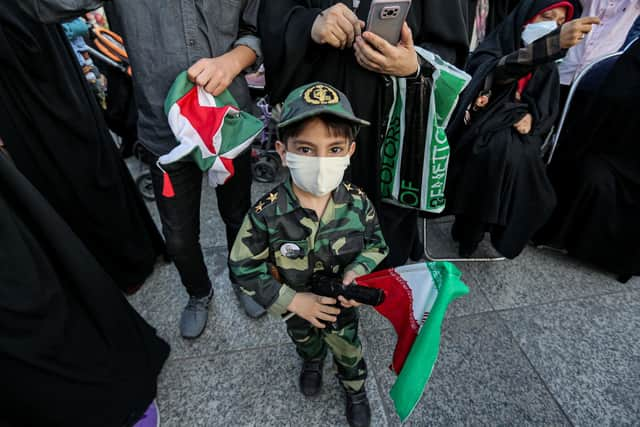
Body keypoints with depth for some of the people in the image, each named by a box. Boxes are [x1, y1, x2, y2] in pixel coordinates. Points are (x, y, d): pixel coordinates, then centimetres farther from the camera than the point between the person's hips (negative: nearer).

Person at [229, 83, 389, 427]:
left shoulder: (358, 202, -26)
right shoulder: (267, 214, -33)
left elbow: (376, 243, -7)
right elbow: (243, 267, -21)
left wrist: (358, 270, -27)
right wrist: (292, 300, -25)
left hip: (343, 304, 1)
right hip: (298, 308, 0)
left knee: (348, 350, 28)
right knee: (304, 341, 34)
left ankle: (355, 391, 62)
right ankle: (312, 363, 71)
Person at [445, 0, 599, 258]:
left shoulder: (547, 68, 14)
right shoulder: (495, 44, 0)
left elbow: (549, 111, 12)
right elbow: (501, 70, -24)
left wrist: (531, 118, -12)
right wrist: (555, 42, -36)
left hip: (519, 131, 4)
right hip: (484, 128, -4)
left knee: (522, 158, -28)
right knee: (508, 153, -33)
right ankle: (470, 231, -16)